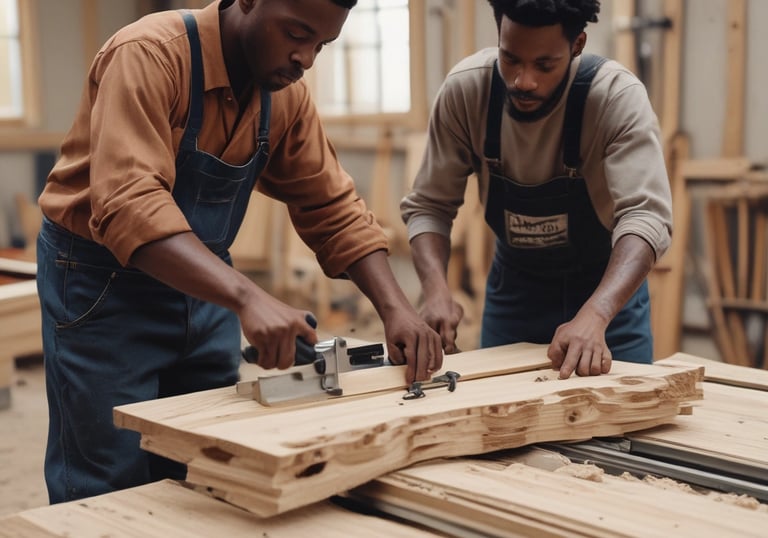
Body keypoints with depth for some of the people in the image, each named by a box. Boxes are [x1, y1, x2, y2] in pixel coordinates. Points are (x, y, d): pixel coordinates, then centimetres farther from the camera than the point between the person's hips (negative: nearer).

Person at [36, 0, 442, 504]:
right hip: (103, 283, -6)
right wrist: (248, 296, -49)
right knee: (109, 493, -2)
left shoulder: (287, 93, -4)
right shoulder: (149, 55, -24)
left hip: (204, 287, 6)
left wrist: (395, 307, -15)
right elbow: (129, 204, -37)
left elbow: (332, 206, 0)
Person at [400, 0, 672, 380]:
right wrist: (436, 289, -32)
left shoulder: (618, 97, -27)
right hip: (514, 282, 2)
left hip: (607, 284, -2)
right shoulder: (464, 90, -20)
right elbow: (428, 205, -13)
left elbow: (646, 216, -37)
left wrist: (594, 315, -53)